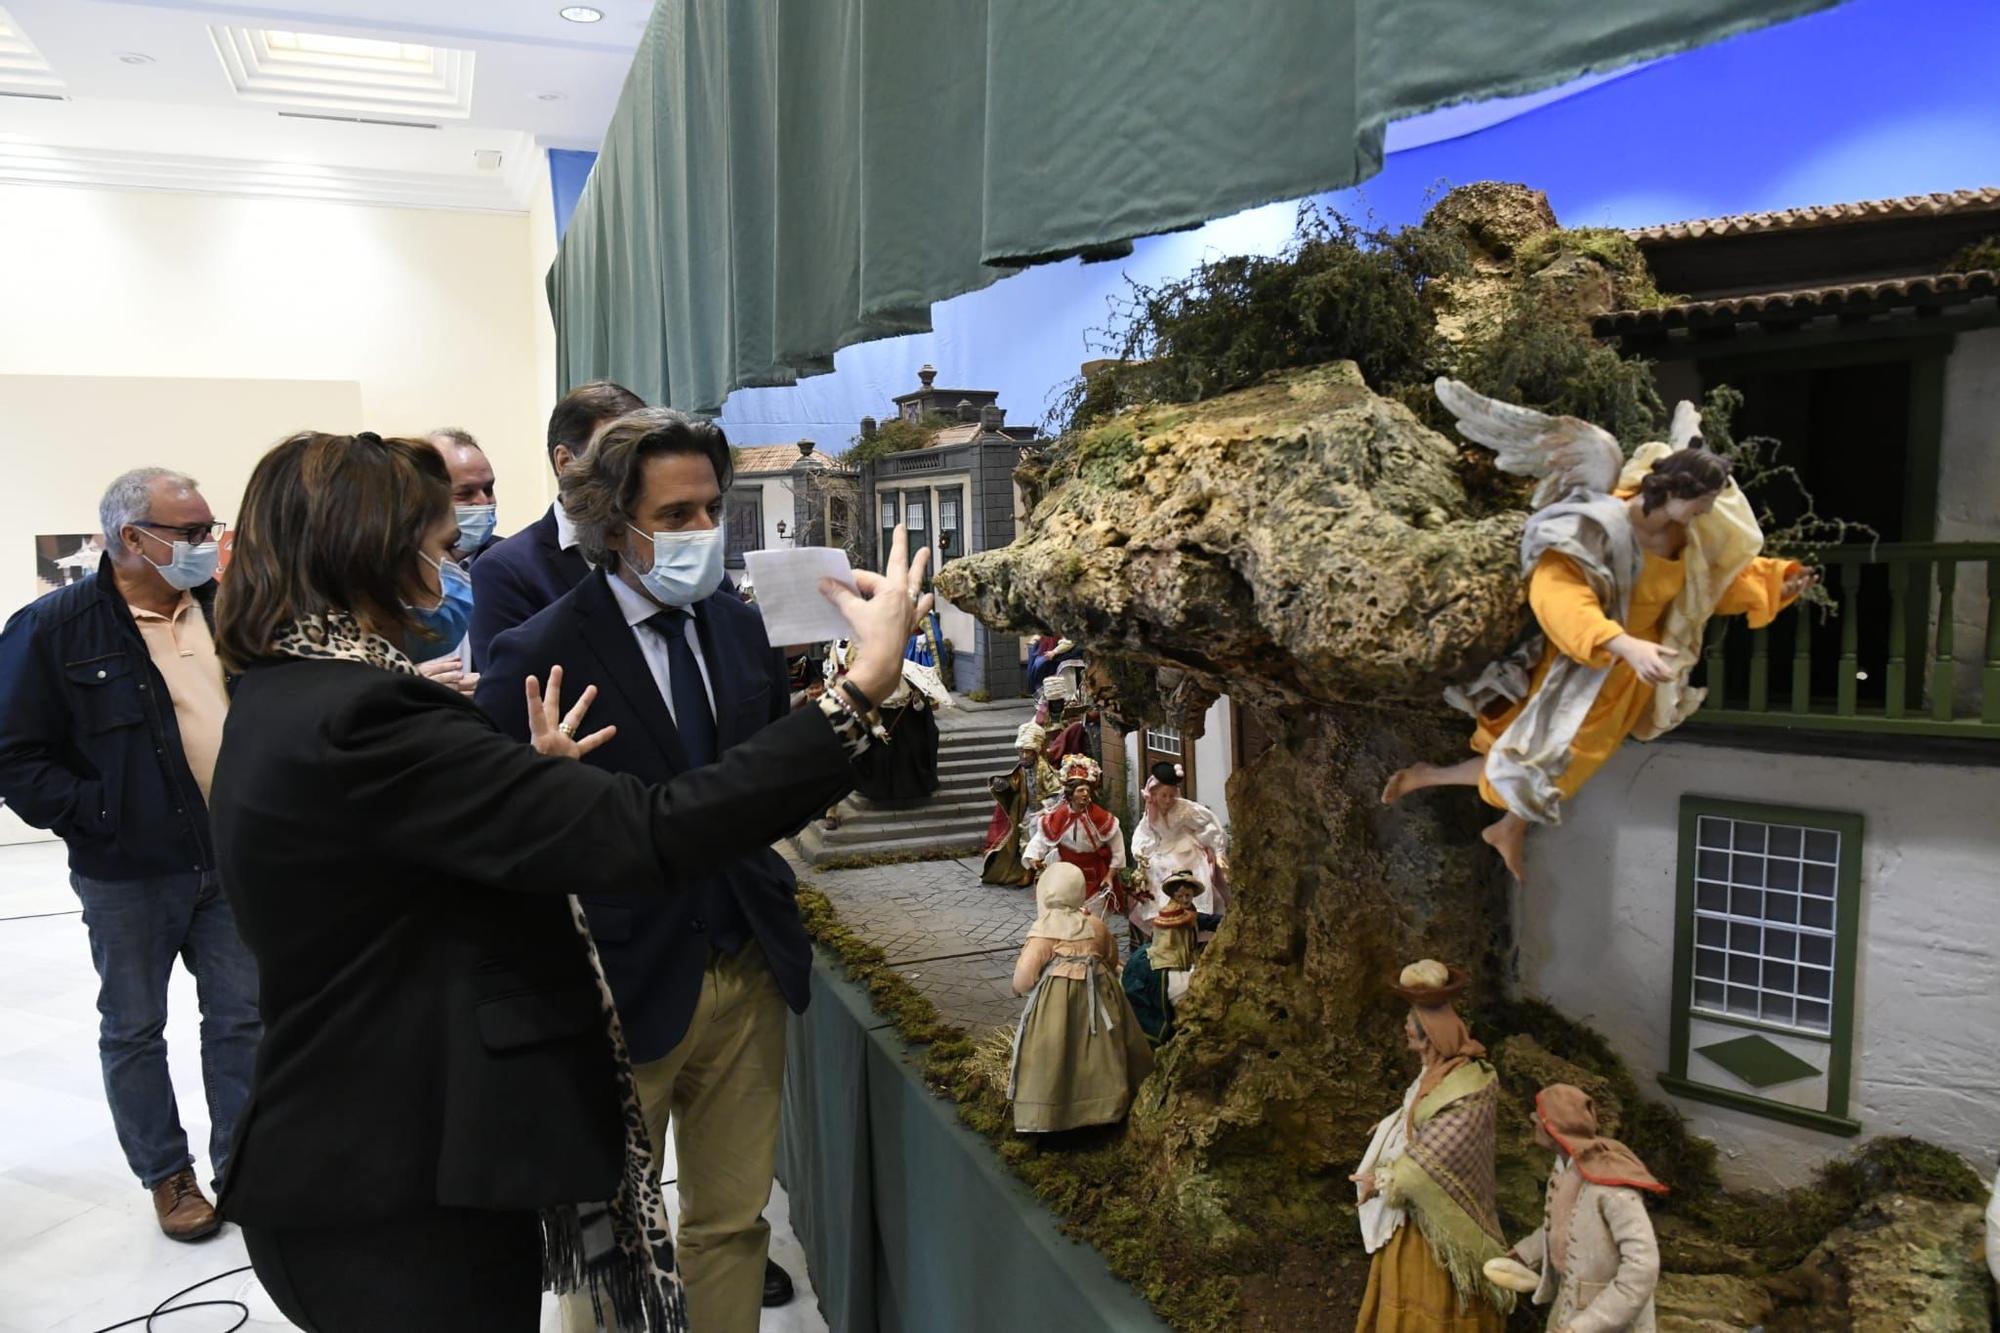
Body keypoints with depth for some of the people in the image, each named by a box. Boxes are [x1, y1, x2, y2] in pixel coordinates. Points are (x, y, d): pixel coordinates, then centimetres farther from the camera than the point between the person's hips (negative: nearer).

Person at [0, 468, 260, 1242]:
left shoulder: (224, 609, 4)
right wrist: (100, 818, -16)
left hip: (235, 859, 4)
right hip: (129, 874, -4)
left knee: (240, 1017, 11)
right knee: (134, 1029, 12)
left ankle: (242, 1166, 26)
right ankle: (166, 1174, 29)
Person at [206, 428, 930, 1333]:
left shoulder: (282, 703, 7)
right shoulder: (360, 717, -25)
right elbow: (649, 838, -31)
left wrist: (535, 778, 10)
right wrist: (864, 688, -30)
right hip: (408, 1199, -10)